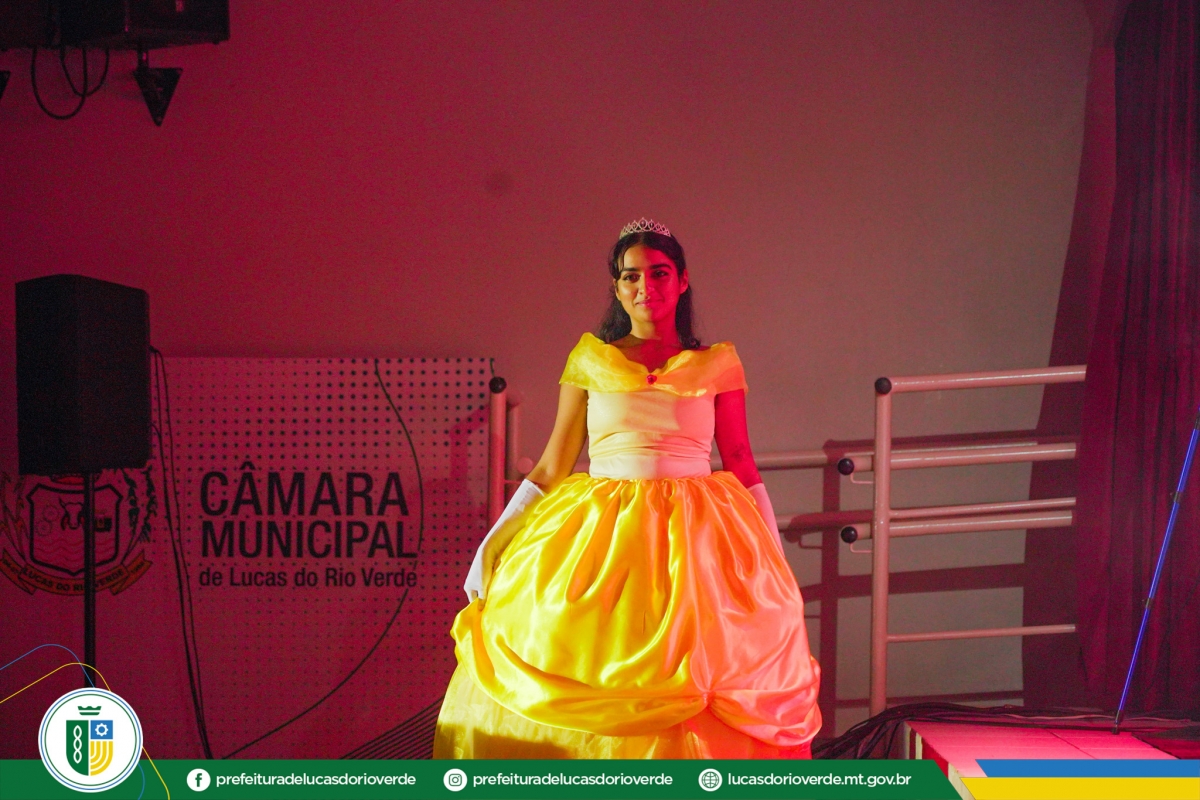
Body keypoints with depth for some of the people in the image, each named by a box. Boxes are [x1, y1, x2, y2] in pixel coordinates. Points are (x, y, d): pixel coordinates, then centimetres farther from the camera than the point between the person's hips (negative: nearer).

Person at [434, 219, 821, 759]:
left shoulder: (717, 364, 10)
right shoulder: (590, 360, 10)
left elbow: (740, 461, 11)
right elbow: (553, 464, 12)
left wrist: (772, 563, 7)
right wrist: (493, 545, 6)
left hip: (696, 541, 0)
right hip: (600, 534, 0)